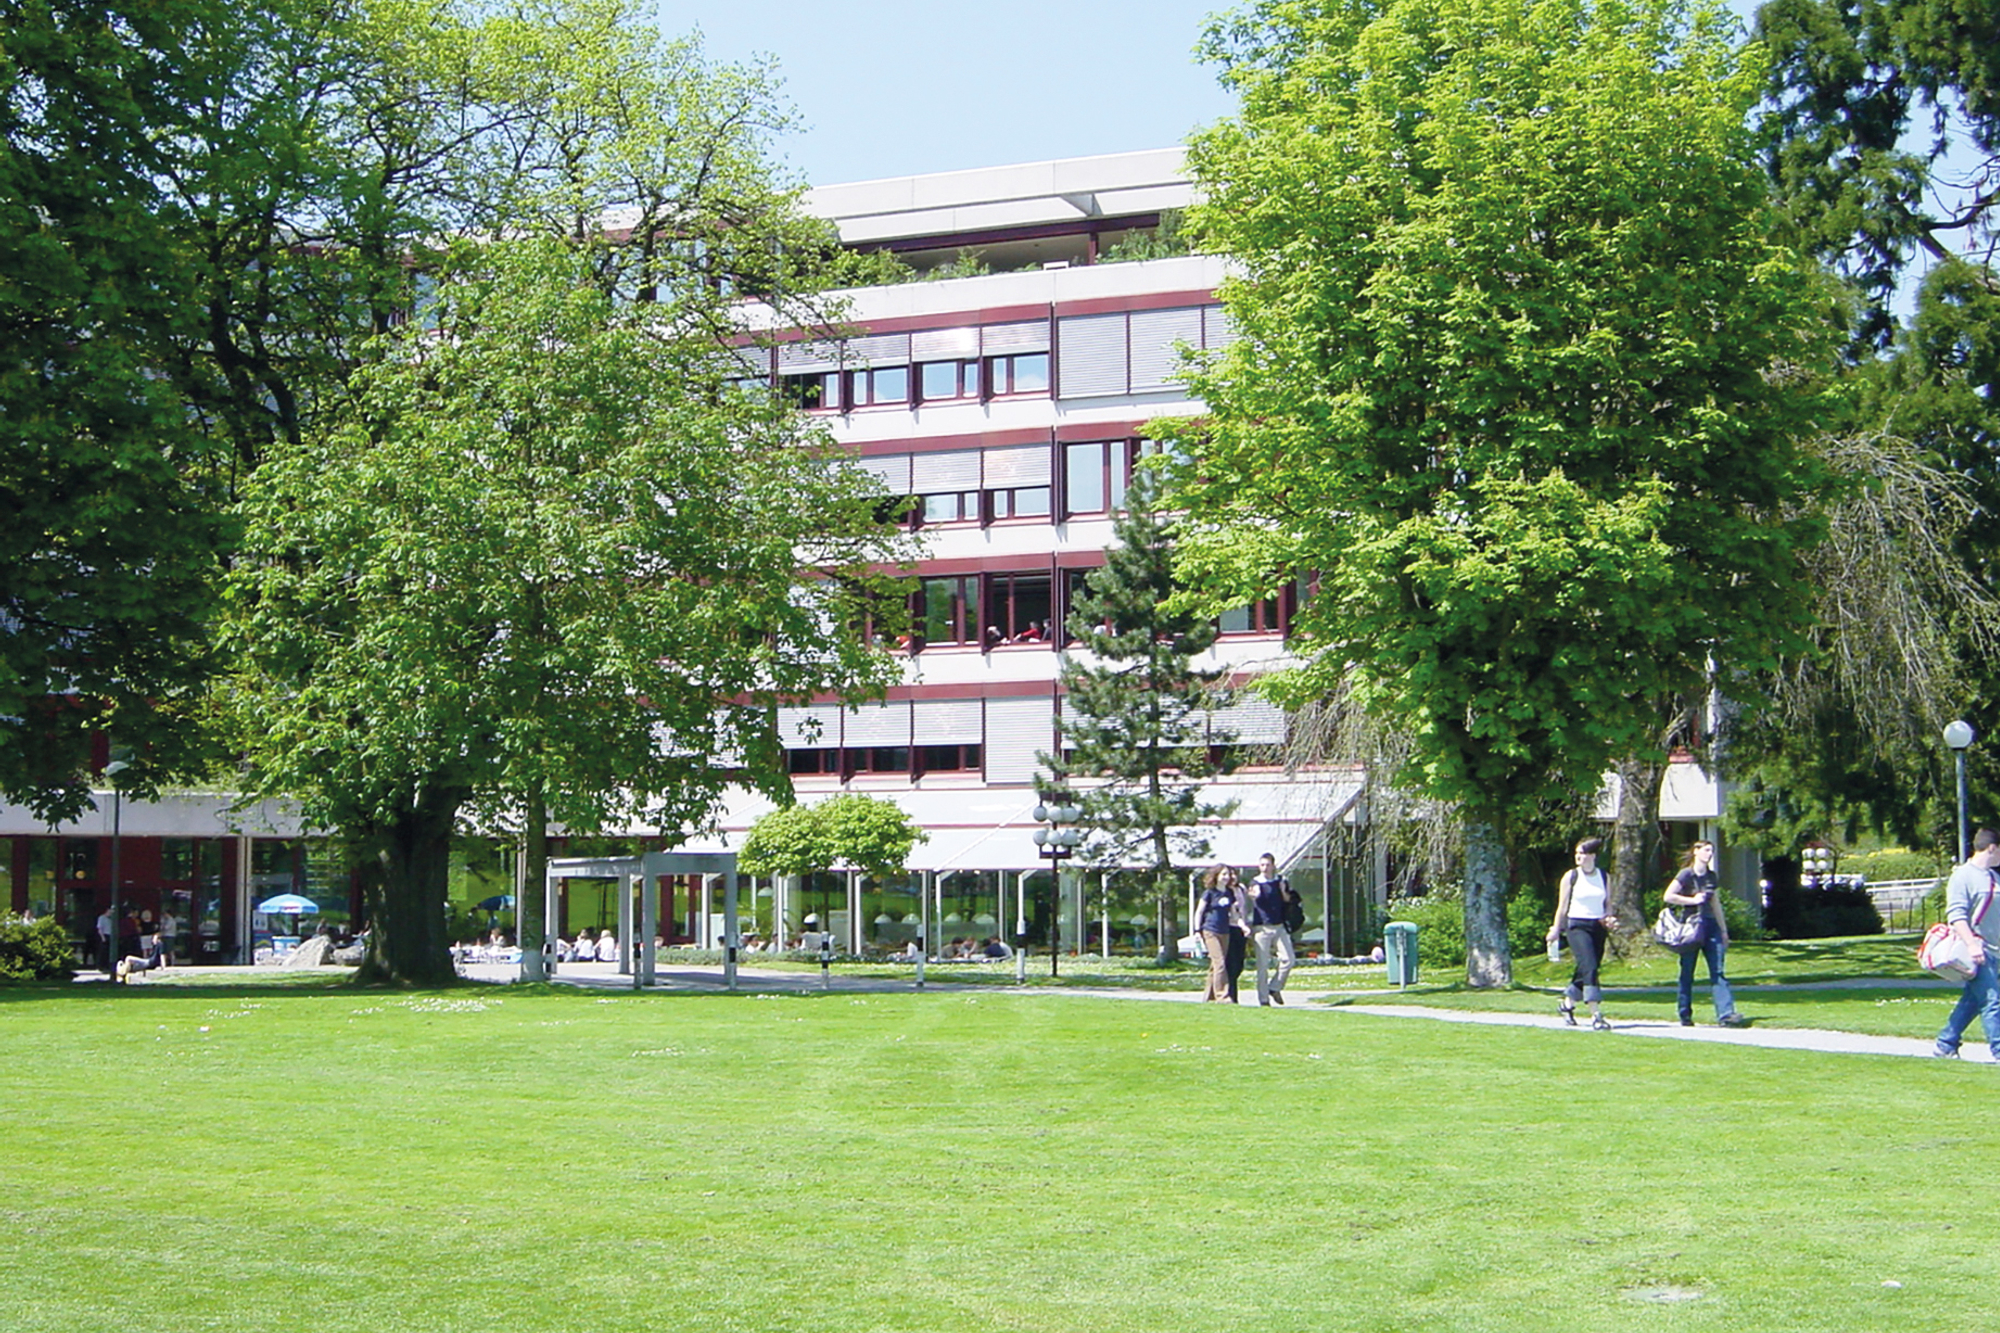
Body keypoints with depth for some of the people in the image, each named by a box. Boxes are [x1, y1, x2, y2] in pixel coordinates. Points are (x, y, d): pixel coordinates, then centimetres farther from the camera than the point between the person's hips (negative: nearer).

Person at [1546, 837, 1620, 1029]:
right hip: (1577, 926, -4)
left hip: (1598, 927, 4)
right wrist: (1556, 929, 4)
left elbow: (1608, 904, 16)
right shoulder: (1571, 876, 0)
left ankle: (1568, 1004, 30)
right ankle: (1596, 1015, -18)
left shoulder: (1604, 877, 8)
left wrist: (1609, 919, -3)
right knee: (1589, 968, -16)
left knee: (1585, 971, 7)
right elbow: (1563, 906, 3)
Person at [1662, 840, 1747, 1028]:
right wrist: (1693, 900, -16)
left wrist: (1724, 930, 21)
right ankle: (1685, 1016, 9)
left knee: (1717, 971, -6)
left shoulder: (1711, 876, 13)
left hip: (1710, 924, 5)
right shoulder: (1686, 874, -6)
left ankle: (1726, 1014, -14)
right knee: (1687, 972, 2)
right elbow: (1668, 896, -13)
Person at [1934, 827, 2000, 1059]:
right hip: (1974, 950, -9)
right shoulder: (1963, 876, -10)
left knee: (1972, 1001, 10)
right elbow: (1956, 915, -17)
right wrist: (1972, 944, -26)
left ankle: (1945, 1046, 17)